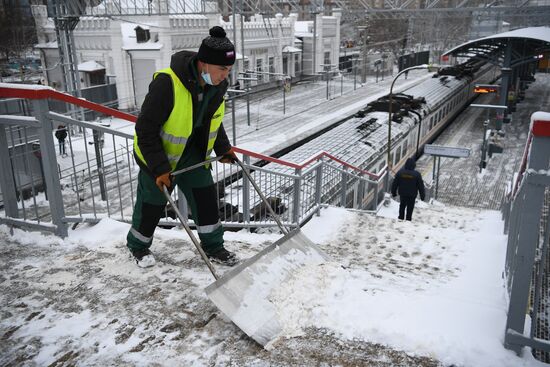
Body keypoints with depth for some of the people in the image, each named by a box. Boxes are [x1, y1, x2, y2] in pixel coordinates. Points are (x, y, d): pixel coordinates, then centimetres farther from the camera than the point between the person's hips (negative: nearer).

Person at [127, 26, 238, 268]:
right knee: (152, 202, 10)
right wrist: (159, 169, -30)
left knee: (205, 194, 3)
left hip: (193, 149, 6)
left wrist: (223, 148, 2)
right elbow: (146, 130, -29)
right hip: (158, 151, -5)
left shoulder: (218, 84, -13)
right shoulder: (167, 83, -35)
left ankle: (213, 247, 19)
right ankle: (138, 245, 35)